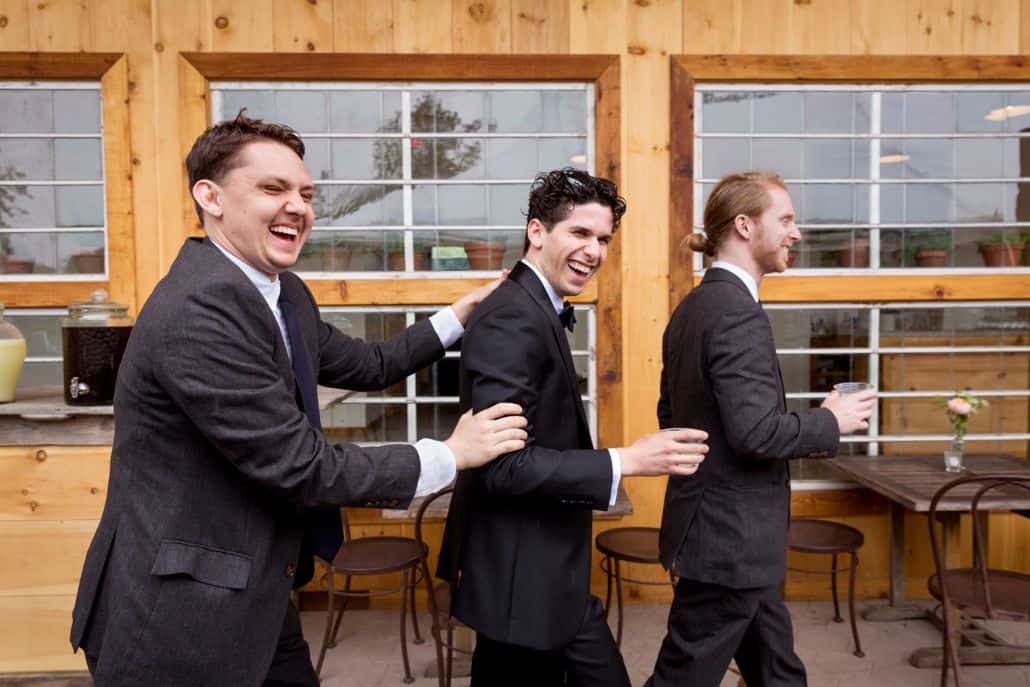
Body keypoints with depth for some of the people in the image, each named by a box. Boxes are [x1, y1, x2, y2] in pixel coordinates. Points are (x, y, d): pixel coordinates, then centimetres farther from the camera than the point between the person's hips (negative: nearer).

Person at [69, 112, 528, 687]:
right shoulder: (199, 310, -25)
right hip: (180, 617, -8)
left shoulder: (286, 296, 3)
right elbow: (300, 467, -24)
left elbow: (369, 366, 18)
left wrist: (460, 316, 18)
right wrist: (451, 455, -16)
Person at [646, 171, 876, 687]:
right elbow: (755, 432, -26)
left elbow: (672, 416, 15)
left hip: (716, 529, 10)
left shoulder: (692, 307, 9)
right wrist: (830, 422, -8)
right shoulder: (738, 311, -20)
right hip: (729, 538, -10)